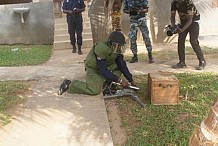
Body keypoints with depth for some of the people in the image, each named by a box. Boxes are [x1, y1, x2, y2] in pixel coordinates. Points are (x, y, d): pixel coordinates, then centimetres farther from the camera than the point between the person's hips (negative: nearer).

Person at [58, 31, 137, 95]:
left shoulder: (116, 49, -10)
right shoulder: (101, 49, -32)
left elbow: (122, 65, -4)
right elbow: (103, 70, -33)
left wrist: (131, 80, -7)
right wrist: (119, 80, -34)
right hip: (94, 70, -8)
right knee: (94, 90, -27)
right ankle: (69, 84, -9)